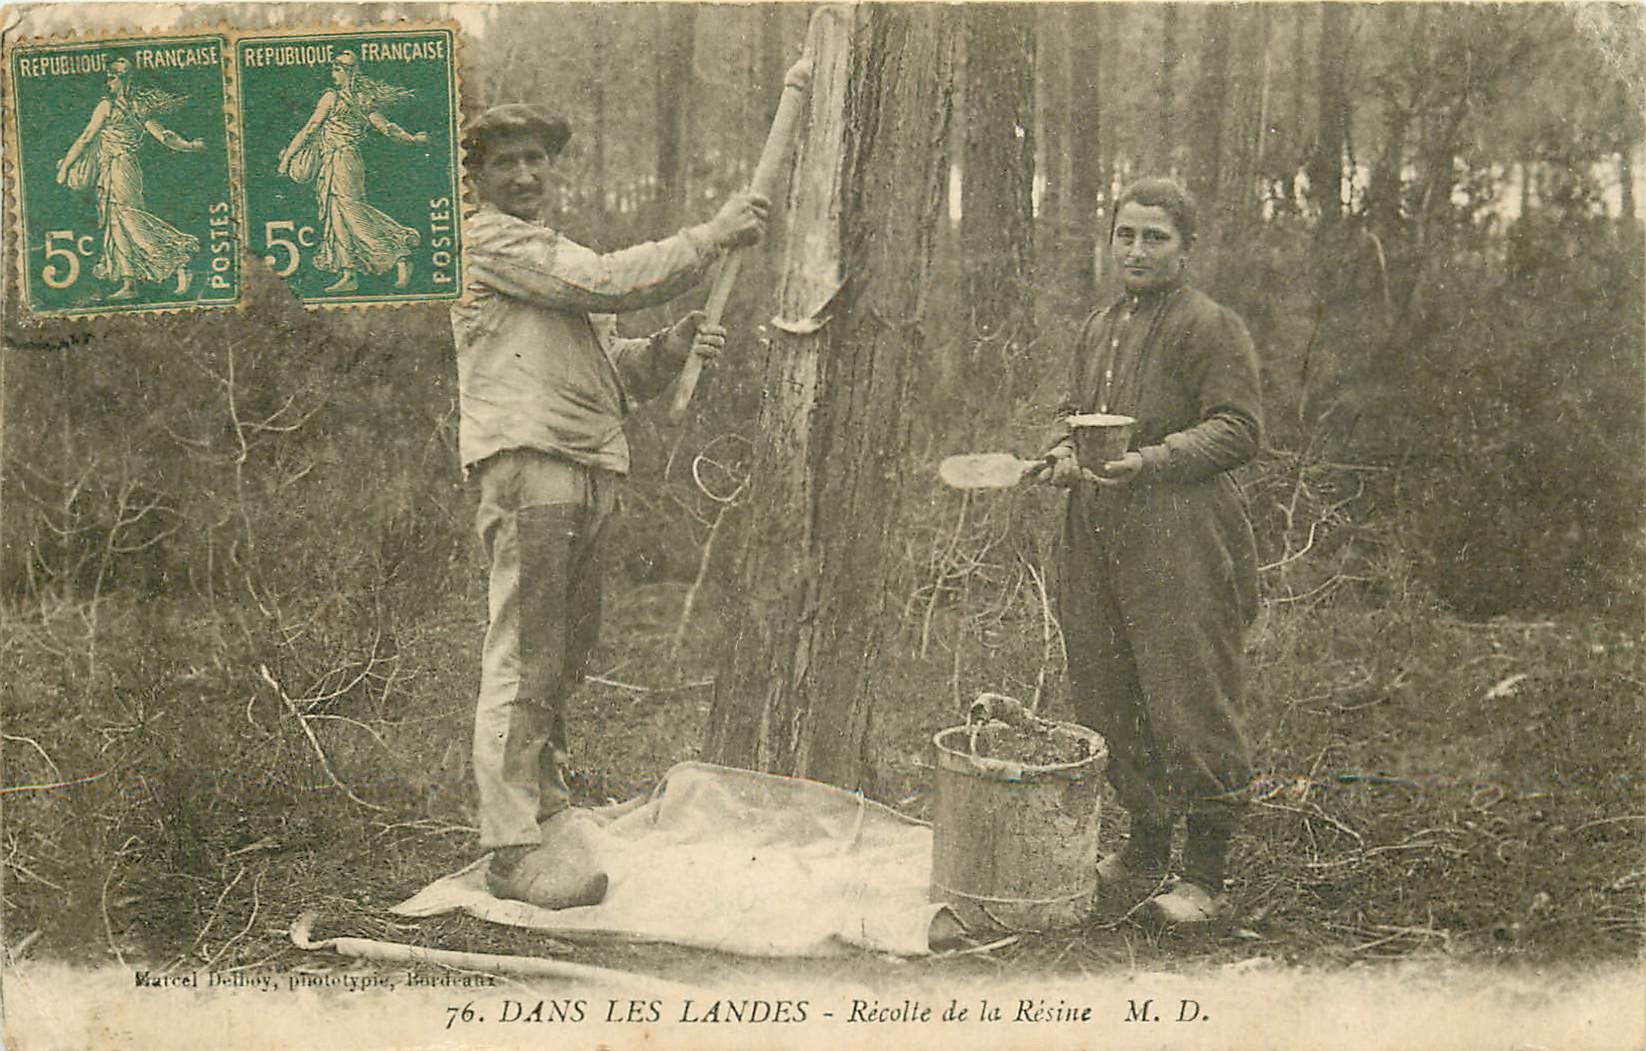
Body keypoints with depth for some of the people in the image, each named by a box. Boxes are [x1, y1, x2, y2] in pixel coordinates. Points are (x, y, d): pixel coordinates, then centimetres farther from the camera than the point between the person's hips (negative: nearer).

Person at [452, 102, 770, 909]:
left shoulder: (549, 253, 31)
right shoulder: (487, 240, 0)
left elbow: (608, 370, 25)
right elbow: (609, 283, -11)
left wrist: (666, 354, 4)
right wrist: (714, 236, -5)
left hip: (584, 468, 9)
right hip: (524, 459, -9)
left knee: (565, 653, 14)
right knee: (523, 660, -11)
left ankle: (543, 805, 27)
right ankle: (514, 848, -10)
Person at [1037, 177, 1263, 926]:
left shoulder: (1210, 327, -6)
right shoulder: (1098, 329, 17)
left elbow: (1238, 428, -11)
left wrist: (1152, 459, -23)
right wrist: (1065, 451, 6)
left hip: (1181, 539, -8)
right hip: (1097, 533, 8)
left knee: (1189, 702, -6)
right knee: (1107, 696, 12)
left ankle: (1206, 875, 5)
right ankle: (1146, 847, 28)